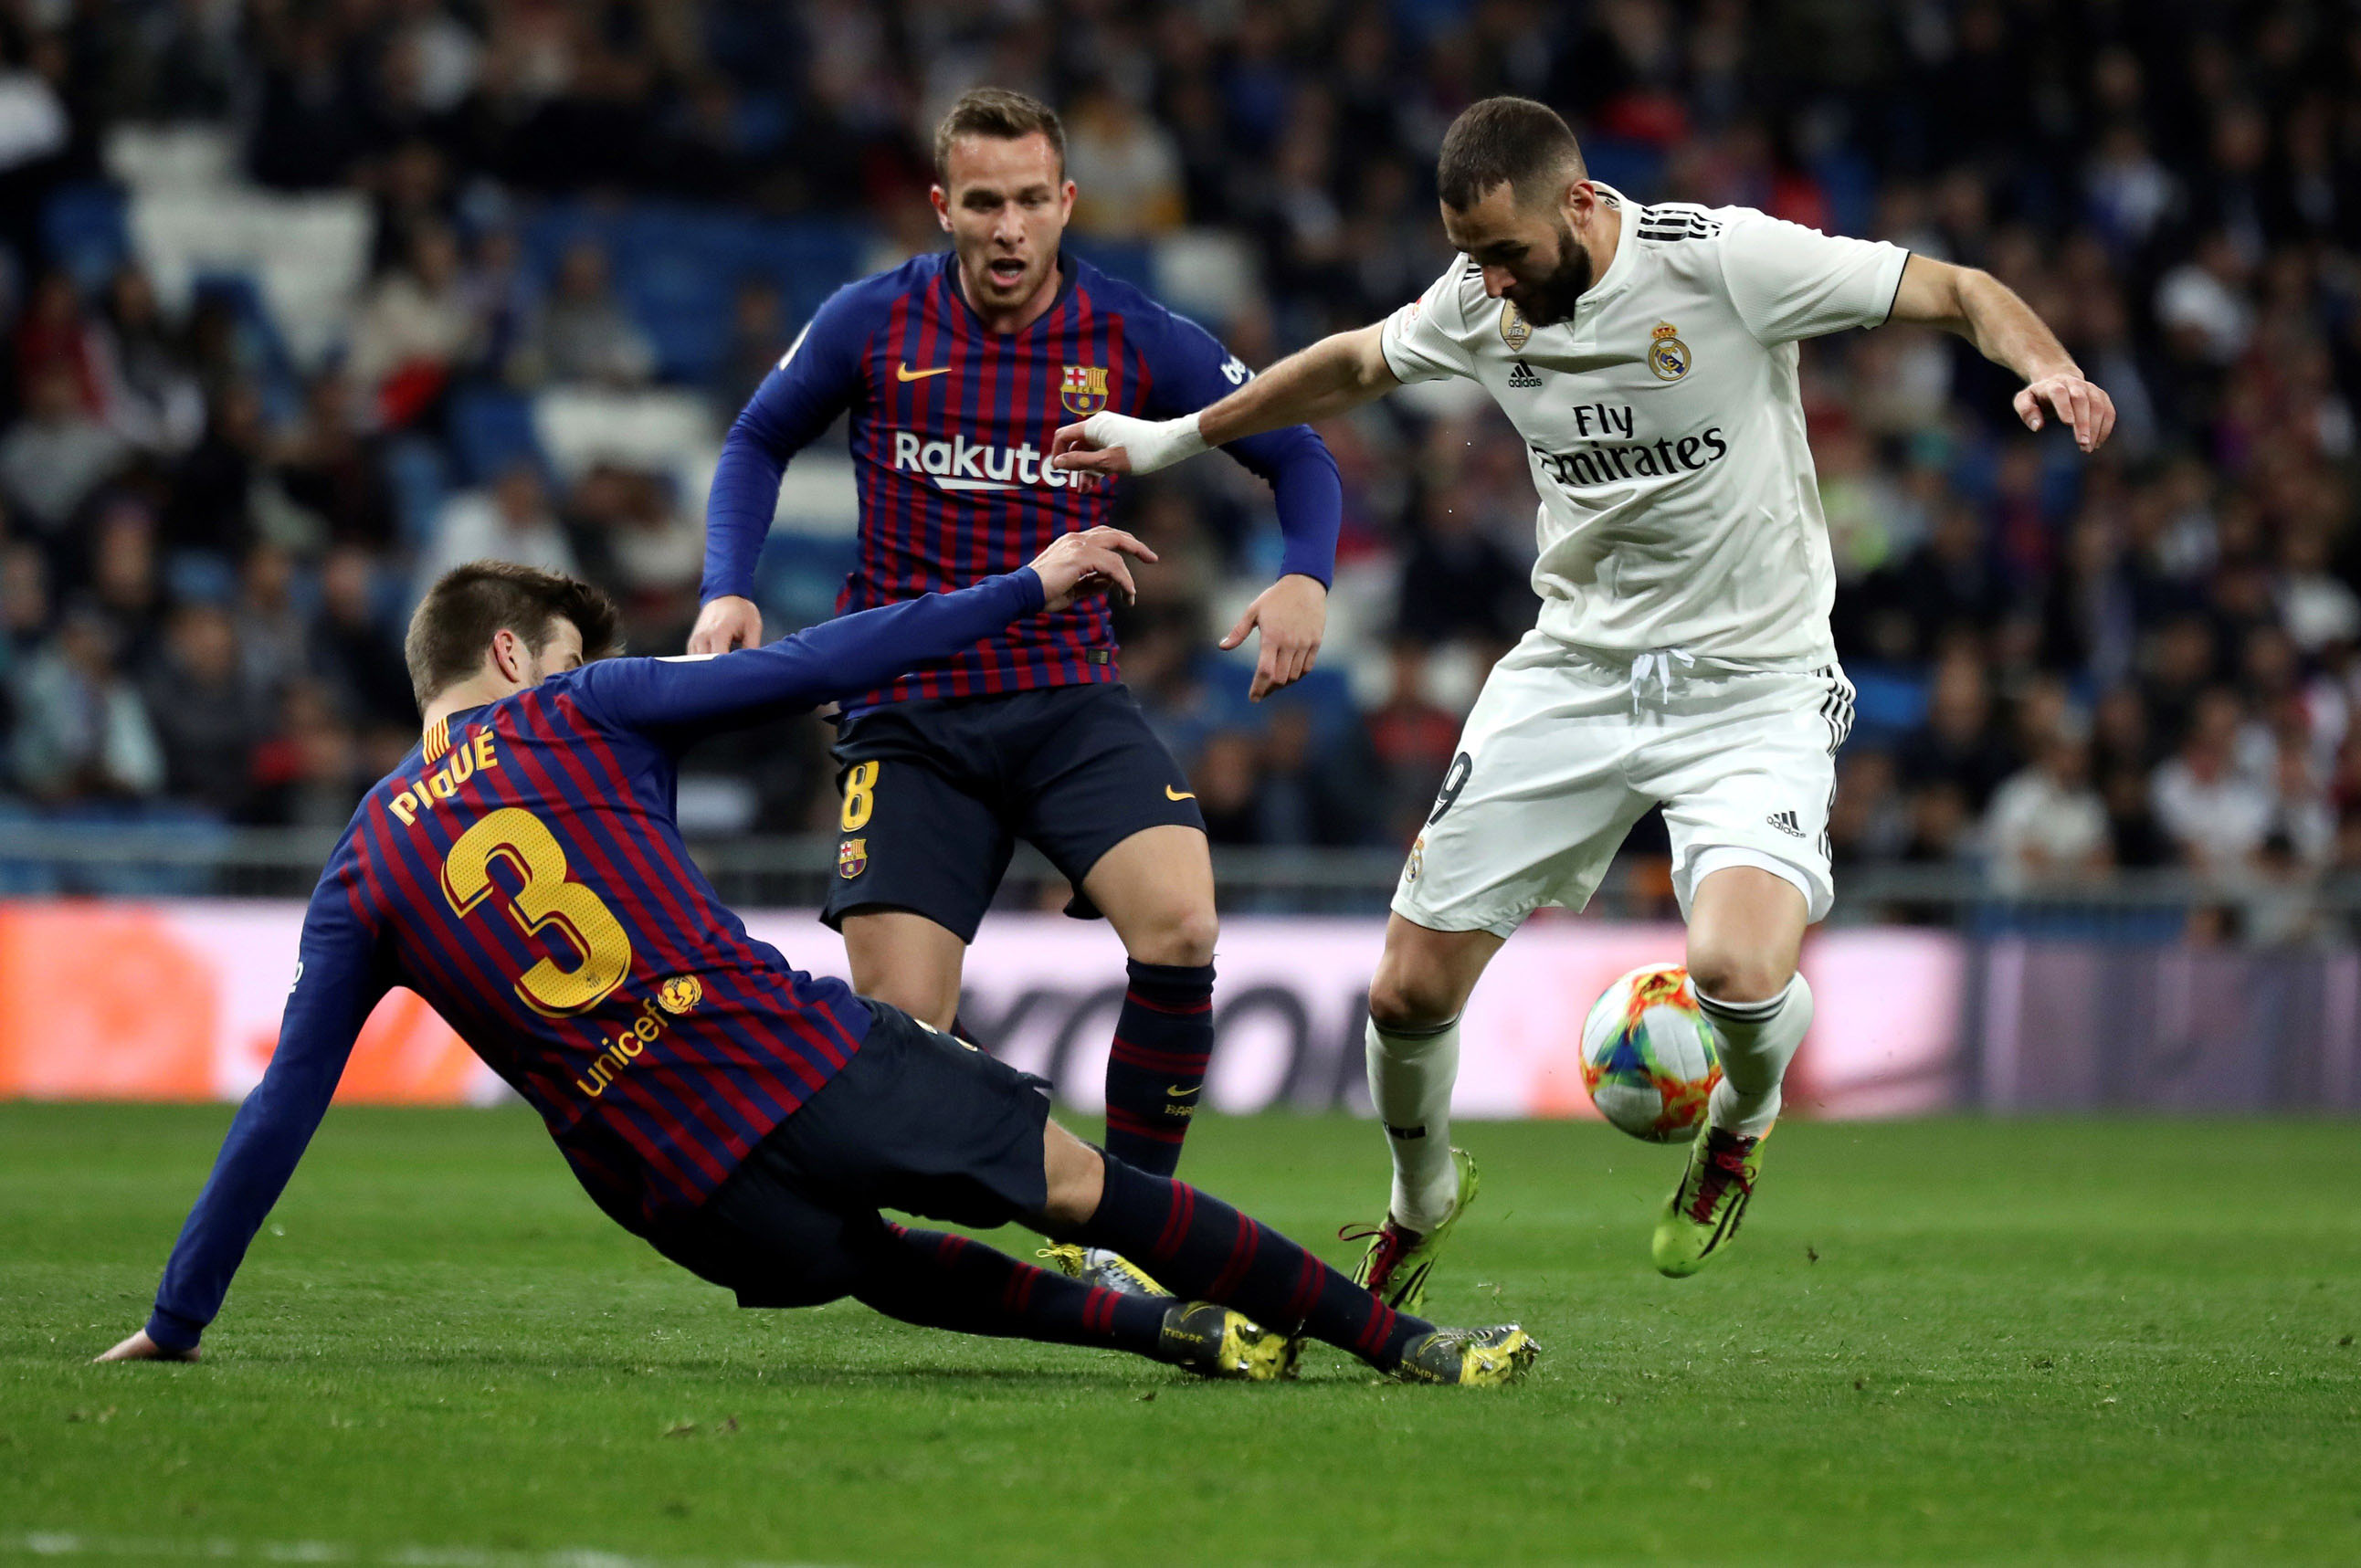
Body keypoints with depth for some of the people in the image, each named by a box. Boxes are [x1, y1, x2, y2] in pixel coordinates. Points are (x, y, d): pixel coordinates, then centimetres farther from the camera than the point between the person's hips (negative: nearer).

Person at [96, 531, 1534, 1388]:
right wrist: (1026, 587, 12)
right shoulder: (580, 712, 8)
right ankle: (1405, 1343, 10)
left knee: (882, 1265, 31)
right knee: (1087, 1187, 8)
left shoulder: (359, 878, 14)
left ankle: (1184, 1332, 27)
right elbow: (818, 669, 5)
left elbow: (278, 1119, 12)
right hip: (811, 1062, -3)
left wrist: (175, 1328, 19)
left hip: (675, 1181, 3)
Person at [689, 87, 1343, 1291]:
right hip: (907, 715, 0)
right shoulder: (873, 324, -1)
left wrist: (1305, 577, -11)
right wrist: (728, 590, 1)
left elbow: (1295, 453, 8)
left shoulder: (1133, 341, -2)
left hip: (1070, 697, 0)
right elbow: (760, 441, 16)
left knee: (1179, 924, -26)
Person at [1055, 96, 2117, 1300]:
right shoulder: (1479, 301, -2)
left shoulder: (1726, 260, -18)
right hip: (1574, 673, 5)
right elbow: (1354, 364, 19)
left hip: (1753, 686, -5)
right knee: (1410, 987, 0)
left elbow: (1957, 293, -13)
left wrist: (2045, 367, -33)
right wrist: (1175, 438, 26)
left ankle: (1740, 1124, 10)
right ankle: (1420, 1204, 33)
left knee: (1738, 972, -29)